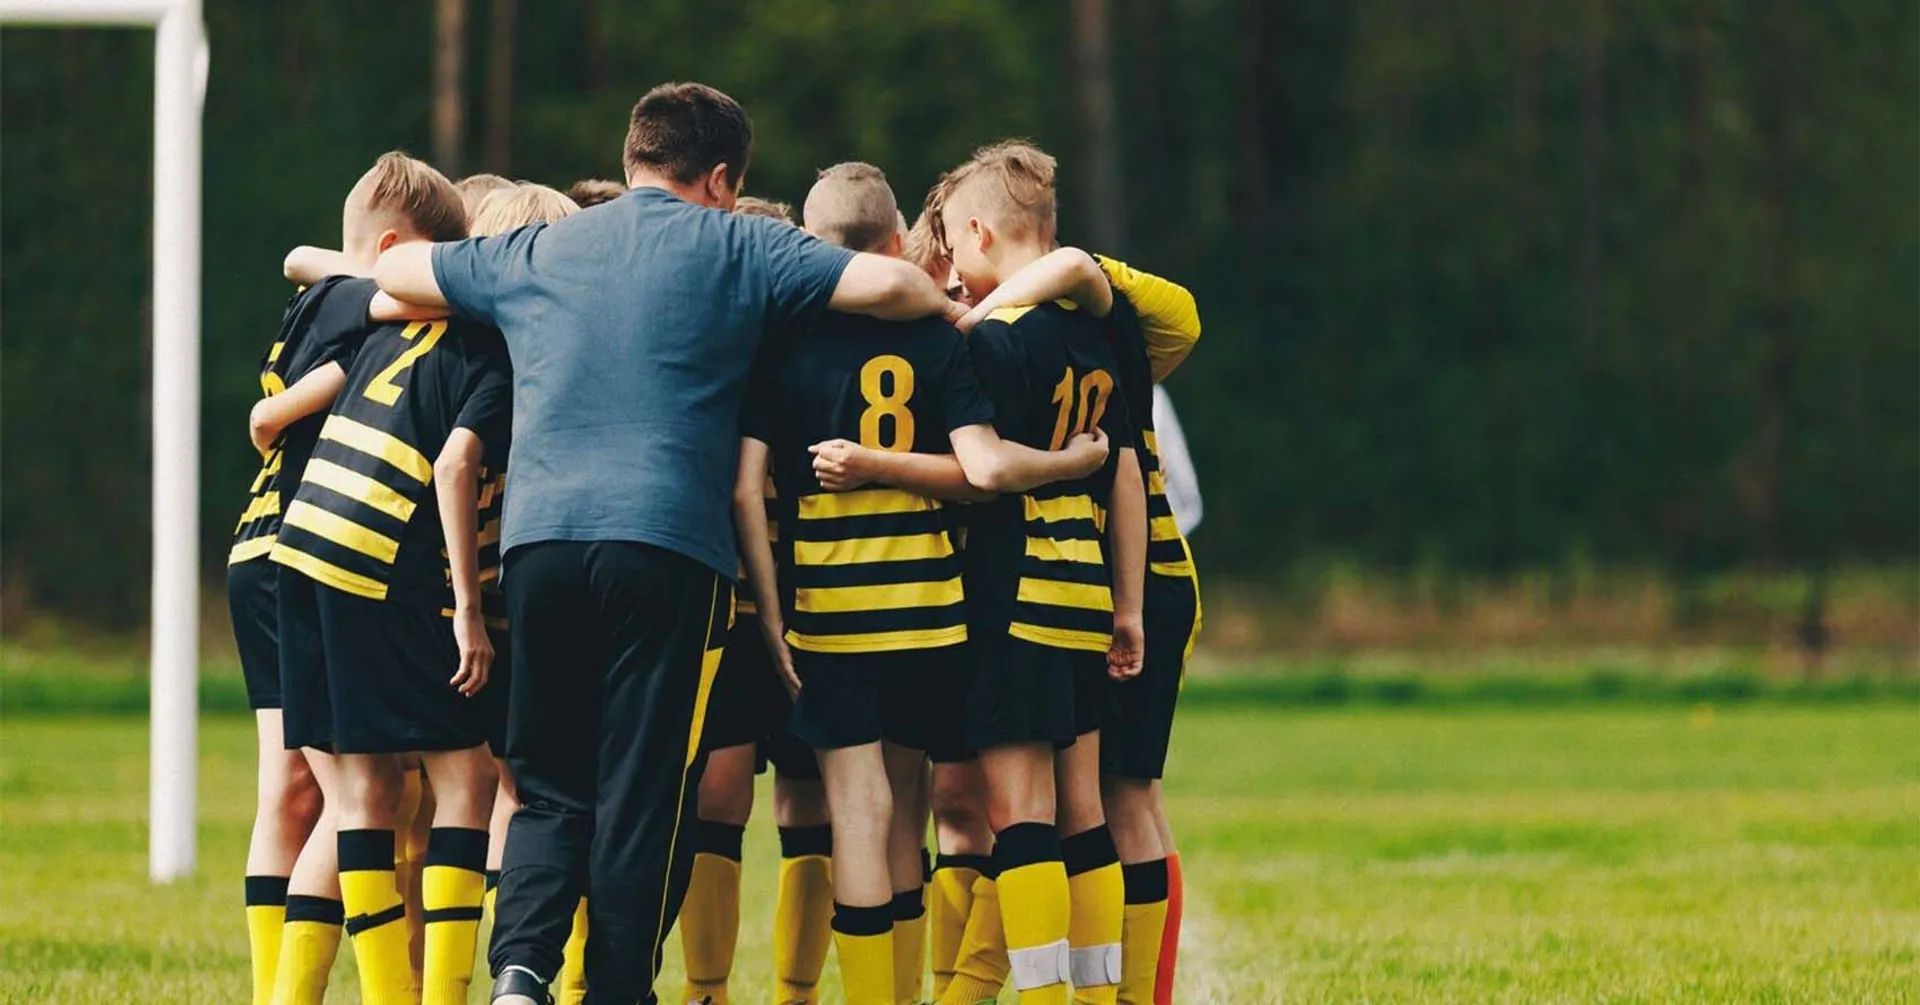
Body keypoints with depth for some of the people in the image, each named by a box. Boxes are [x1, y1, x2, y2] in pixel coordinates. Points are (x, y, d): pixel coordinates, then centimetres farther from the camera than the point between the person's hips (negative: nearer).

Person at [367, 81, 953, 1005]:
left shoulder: (534, 253, 20)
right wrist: (954, 314, 19)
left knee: (551, 786, 12)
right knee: (646, 793, 3)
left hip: (538, 538, 3)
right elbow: (884, 285, -2)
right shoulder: (734, 248, 8)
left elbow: (393, 269, 34)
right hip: (670, 546, -3)